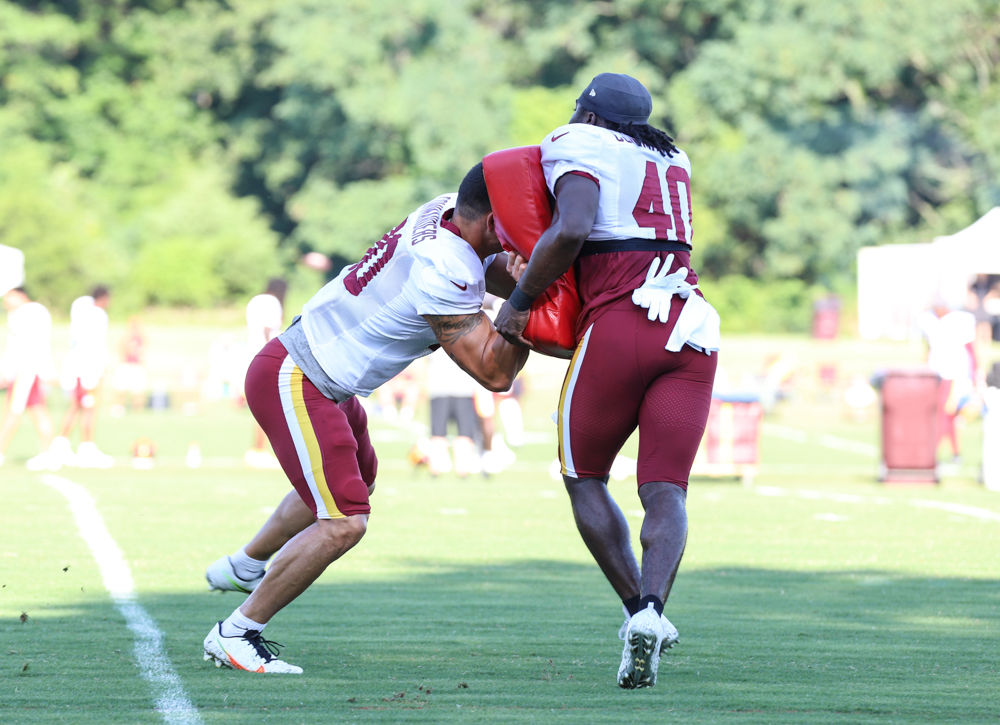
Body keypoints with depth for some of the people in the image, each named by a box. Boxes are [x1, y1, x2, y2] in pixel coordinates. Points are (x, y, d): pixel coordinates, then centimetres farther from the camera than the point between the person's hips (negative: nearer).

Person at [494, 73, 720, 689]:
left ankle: (639, 609, 2)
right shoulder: (672, 164, 25)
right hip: (693, 332, 5)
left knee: (585, 477, 15)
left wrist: (519, 301, -4)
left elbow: (571, 230, -14)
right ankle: (651, 609, -25)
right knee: (665, 492, 0)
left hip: (621, 323, -5)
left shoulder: (579, 148, 3)